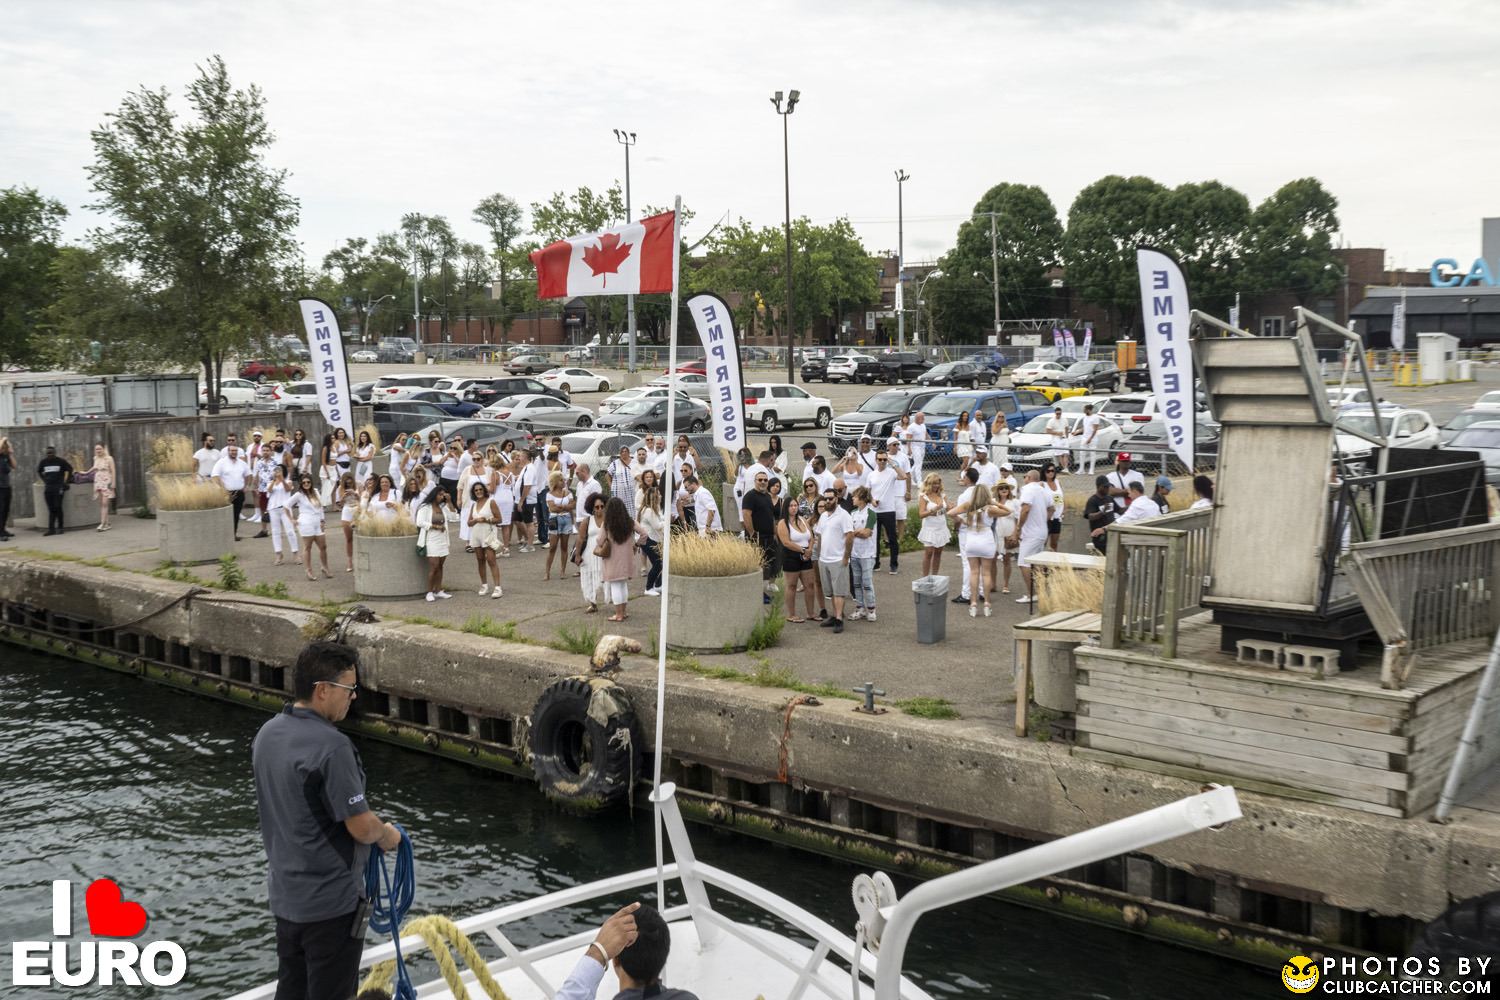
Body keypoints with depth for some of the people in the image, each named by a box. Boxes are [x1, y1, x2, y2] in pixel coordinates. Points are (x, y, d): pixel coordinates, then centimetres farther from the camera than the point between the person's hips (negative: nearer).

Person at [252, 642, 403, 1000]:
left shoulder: (267, 734, 2)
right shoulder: (330, 746, -26)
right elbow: (361, 826, -22)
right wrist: (387, 835, 0)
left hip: (285, 894, 8)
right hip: (331, 900, -8)